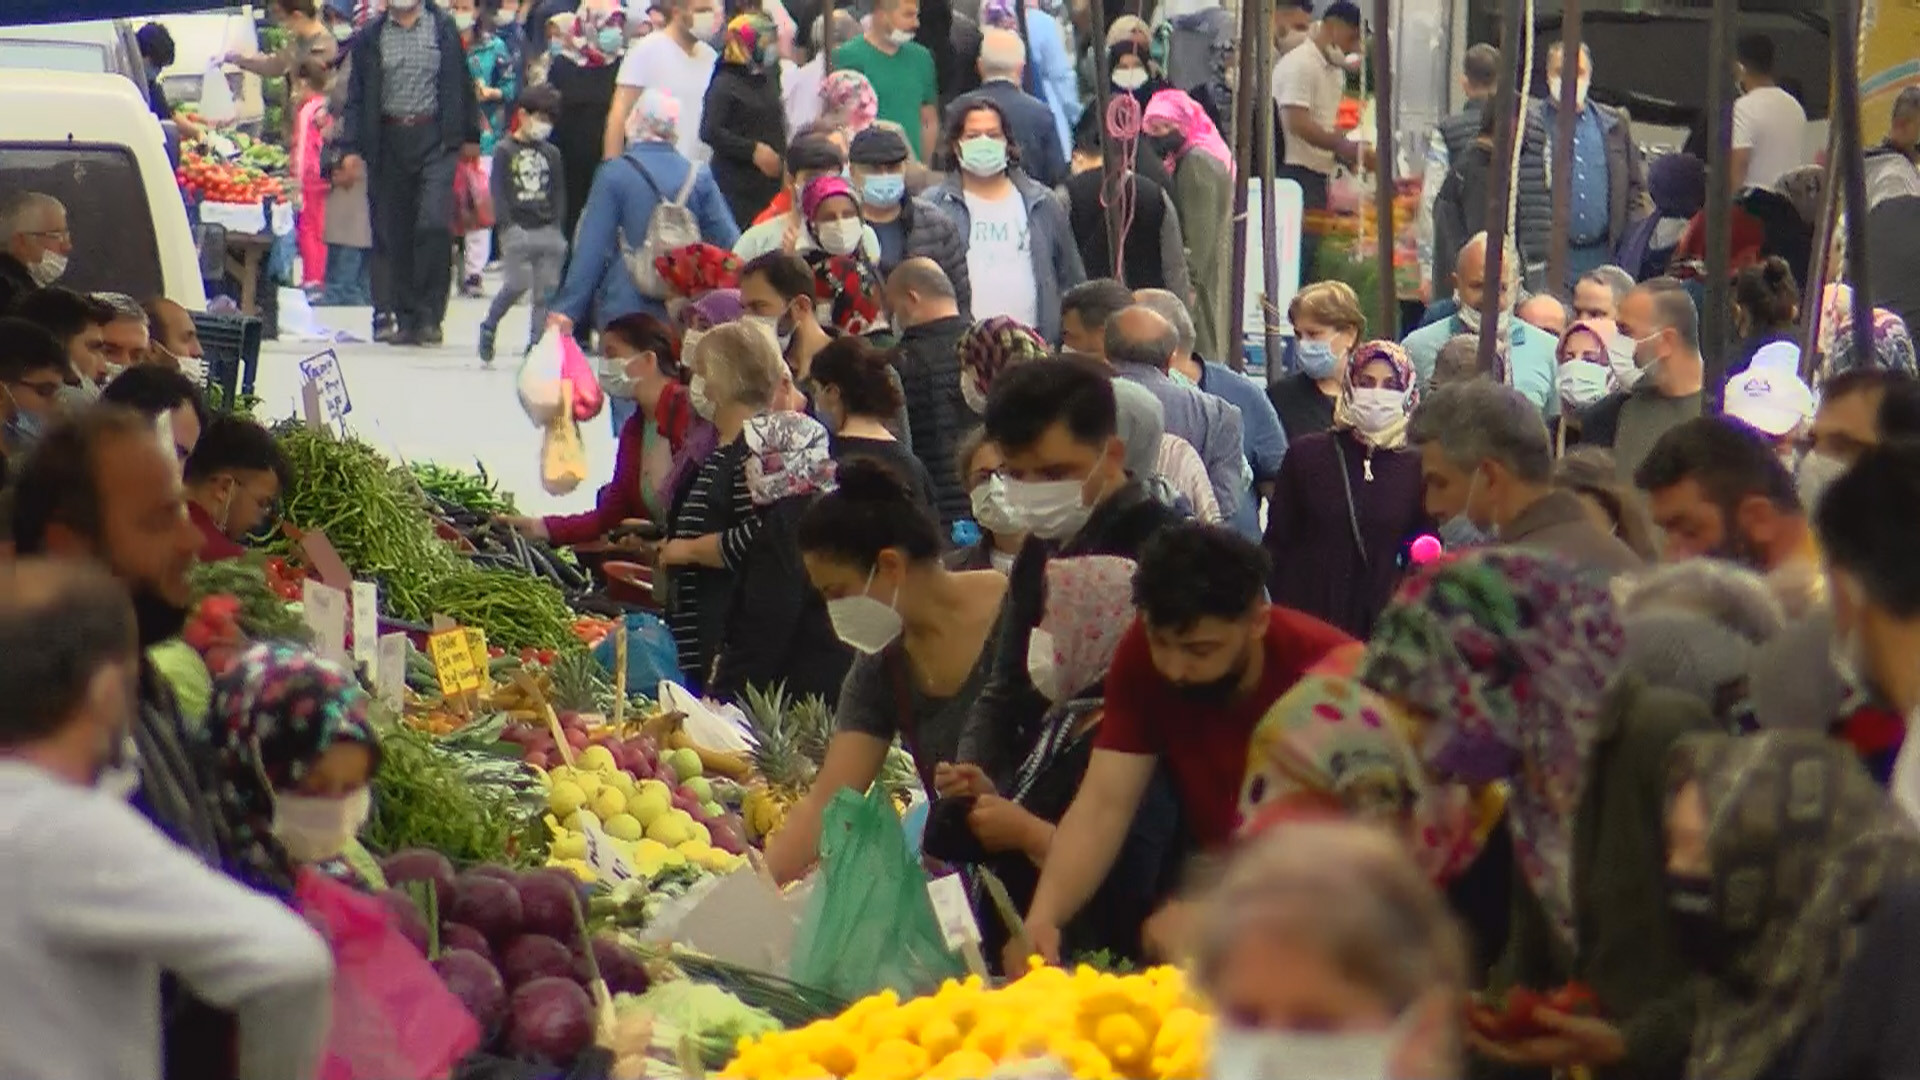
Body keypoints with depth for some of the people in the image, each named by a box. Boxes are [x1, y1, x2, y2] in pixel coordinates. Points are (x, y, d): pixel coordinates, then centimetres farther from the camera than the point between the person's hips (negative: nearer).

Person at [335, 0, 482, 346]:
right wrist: (350, 148, 0)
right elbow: (356, 96, 8)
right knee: (393, 234, 4)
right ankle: (405, 318, 14)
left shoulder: (445, 29, 7)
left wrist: (470, 136, 10)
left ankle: (428, 316, -6)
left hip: (435, 139, -2)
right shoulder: (369, 37, 8)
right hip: (388, 142, 2)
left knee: (434, 223, -15)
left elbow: (462, 83, 11)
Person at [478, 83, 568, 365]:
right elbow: (498, 191, -3)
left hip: (548, 230, 4)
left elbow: (559, 192, 15)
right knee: (518, 284, -13)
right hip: (518, 230, -4)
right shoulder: (504, 151, 2)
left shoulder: (552, 154, 14)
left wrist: (557, 224, 2)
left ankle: (537, 346, 2)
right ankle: (489, 326, 9)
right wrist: (508, 225, -11)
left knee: (547, 289, -1)